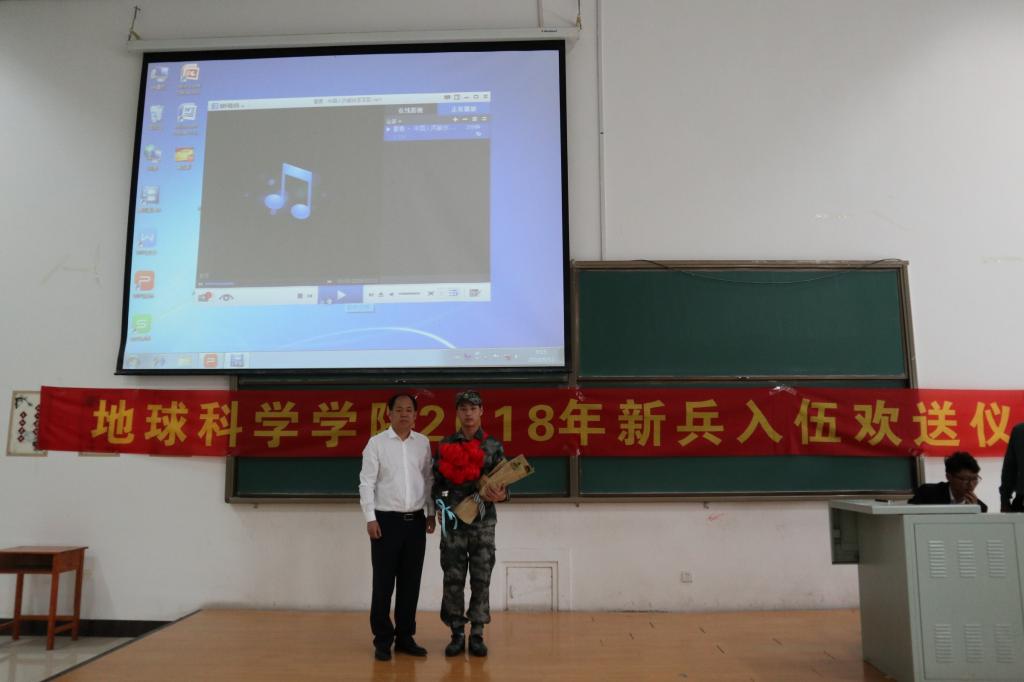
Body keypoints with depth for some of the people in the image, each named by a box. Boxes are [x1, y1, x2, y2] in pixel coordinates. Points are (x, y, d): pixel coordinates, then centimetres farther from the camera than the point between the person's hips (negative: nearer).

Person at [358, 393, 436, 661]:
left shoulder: (423, 443, 6)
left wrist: (430, 512, 10)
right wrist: (370, 518, -11)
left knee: (410, 583, 9)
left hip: (415, 520, 4)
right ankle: (382, 640, 14)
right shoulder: (376, 443, -5)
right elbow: (366, 483, -6)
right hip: (387, 520, -3)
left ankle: (405, 637, 20)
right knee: (383, 583, 3)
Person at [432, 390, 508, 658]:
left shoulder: (493, 446, 4)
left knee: (481, 579, 3)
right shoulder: (446, 445, 7)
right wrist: (440, 505, -7)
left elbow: (503, 482, 3)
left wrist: (501, 495, -18)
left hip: (483, 522, 0)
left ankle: (477, 634, 13)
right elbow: (437, 482, 9)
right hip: (454, 521, 1)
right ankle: (457, 634, 14)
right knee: (453, 579, 3)